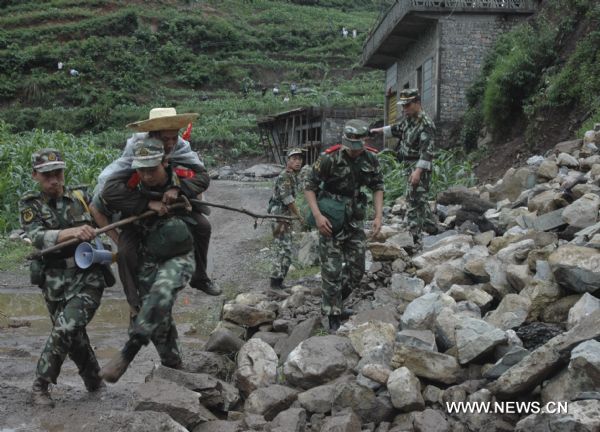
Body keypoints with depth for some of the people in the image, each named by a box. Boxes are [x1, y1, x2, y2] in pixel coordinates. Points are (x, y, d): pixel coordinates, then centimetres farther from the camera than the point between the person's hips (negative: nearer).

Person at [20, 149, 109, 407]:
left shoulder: (81, 197, 3)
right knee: (74, 336, 11)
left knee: (66, 329, -18)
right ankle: (93, 381, 34)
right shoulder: (30, 205, 0)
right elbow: (37, 237, -18)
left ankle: (40, 386, -3)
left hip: (88, 277, -1)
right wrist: (72, 232, -34)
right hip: (55, 283, 1)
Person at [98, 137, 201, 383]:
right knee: (158, 317, 6)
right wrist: (148, 203, -28)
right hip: (148, 260, 2)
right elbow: (109, 193, -25)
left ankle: (127, 354, -30)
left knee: (161, 294, -30)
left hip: (179, 257, -2)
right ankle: (173, 365, 26)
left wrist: (178, 189, -13)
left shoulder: (177, 177, -8)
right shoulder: (134, 182, -11)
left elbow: (203, 180, 7)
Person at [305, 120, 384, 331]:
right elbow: (309, 186, -10)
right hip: (331, 221, -5)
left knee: (357, 270, 7)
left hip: (354, 220, 5)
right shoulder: (329, 158, -18)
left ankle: (332, 303, 30)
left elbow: (378, 187, 8)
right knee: (331, 271, -3)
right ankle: (333, 317, 7)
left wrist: (378, 215, -4)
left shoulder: (371, 159, -5)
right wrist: (317, 215, -21)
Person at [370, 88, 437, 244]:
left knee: (414, 201, -10)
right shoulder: (408, 118, 9)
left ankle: (414, 237, -9)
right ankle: (431, 228, 31)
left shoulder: (426, 124, -19)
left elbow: (427, 151, -27)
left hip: (420, 167, -10)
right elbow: (397, 129, 31)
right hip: (410, 165, 10)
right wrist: (379, 130, 31)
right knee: (420, 199, 18)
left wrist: (418, 171, -34)